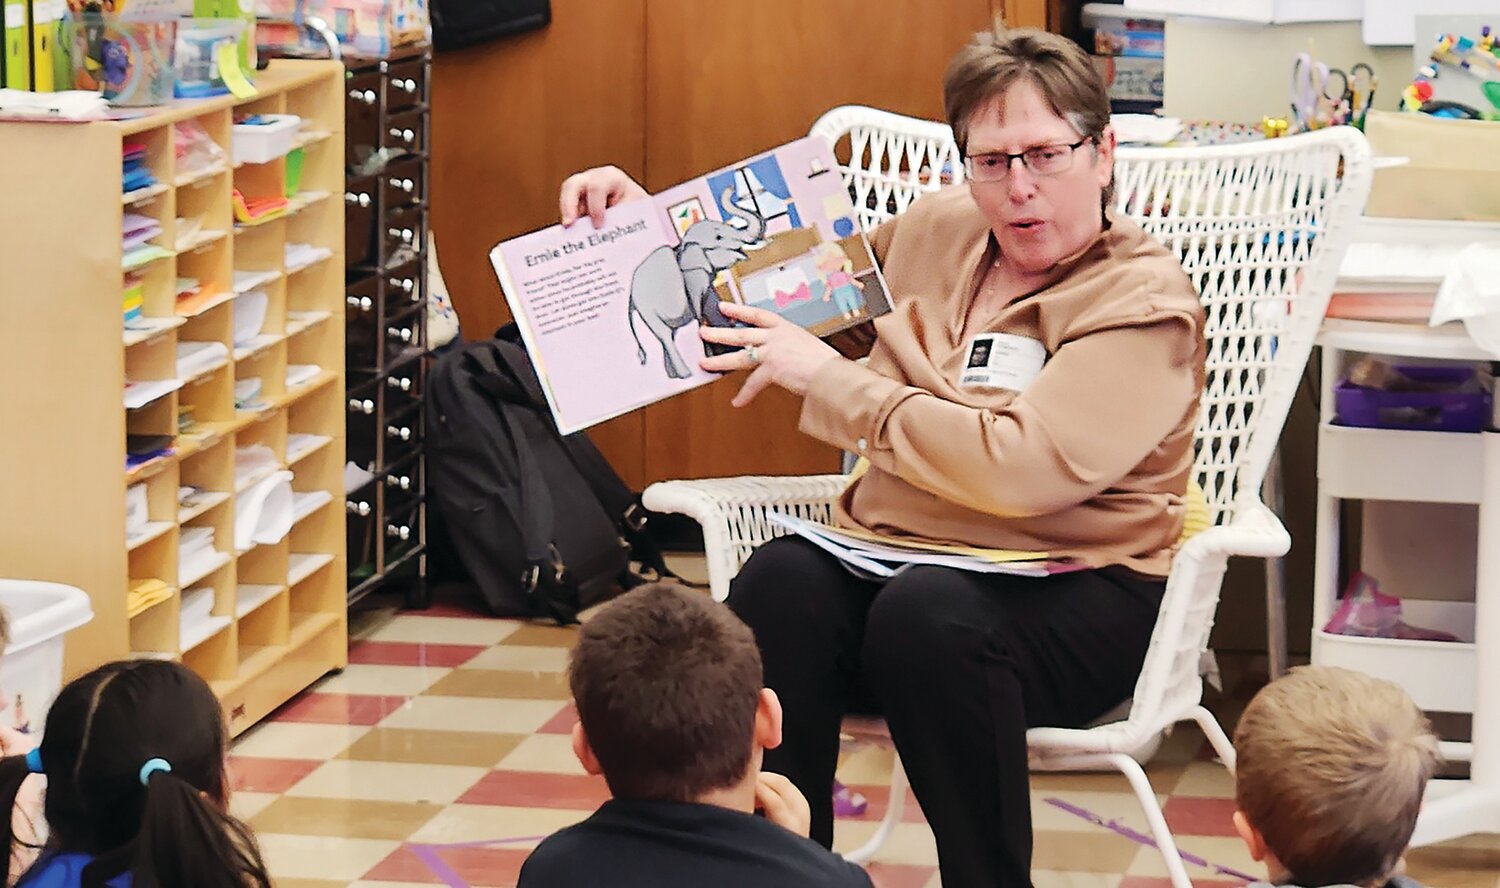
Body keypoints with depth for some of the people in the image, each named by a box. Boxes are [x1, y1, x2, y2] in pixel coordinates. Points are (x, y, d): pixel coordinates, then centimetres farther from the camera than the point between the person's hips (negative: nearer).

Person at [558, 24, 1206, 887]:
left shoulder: (1144, 300, -10)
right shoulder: (937, 233, 12)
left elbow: (1023, 468, -24)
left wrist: (831, 379, -17)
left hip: (1073, 590, -5)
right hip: (889, 553, 5)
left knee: (931, 614, -38)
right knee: (779, 583, -29)